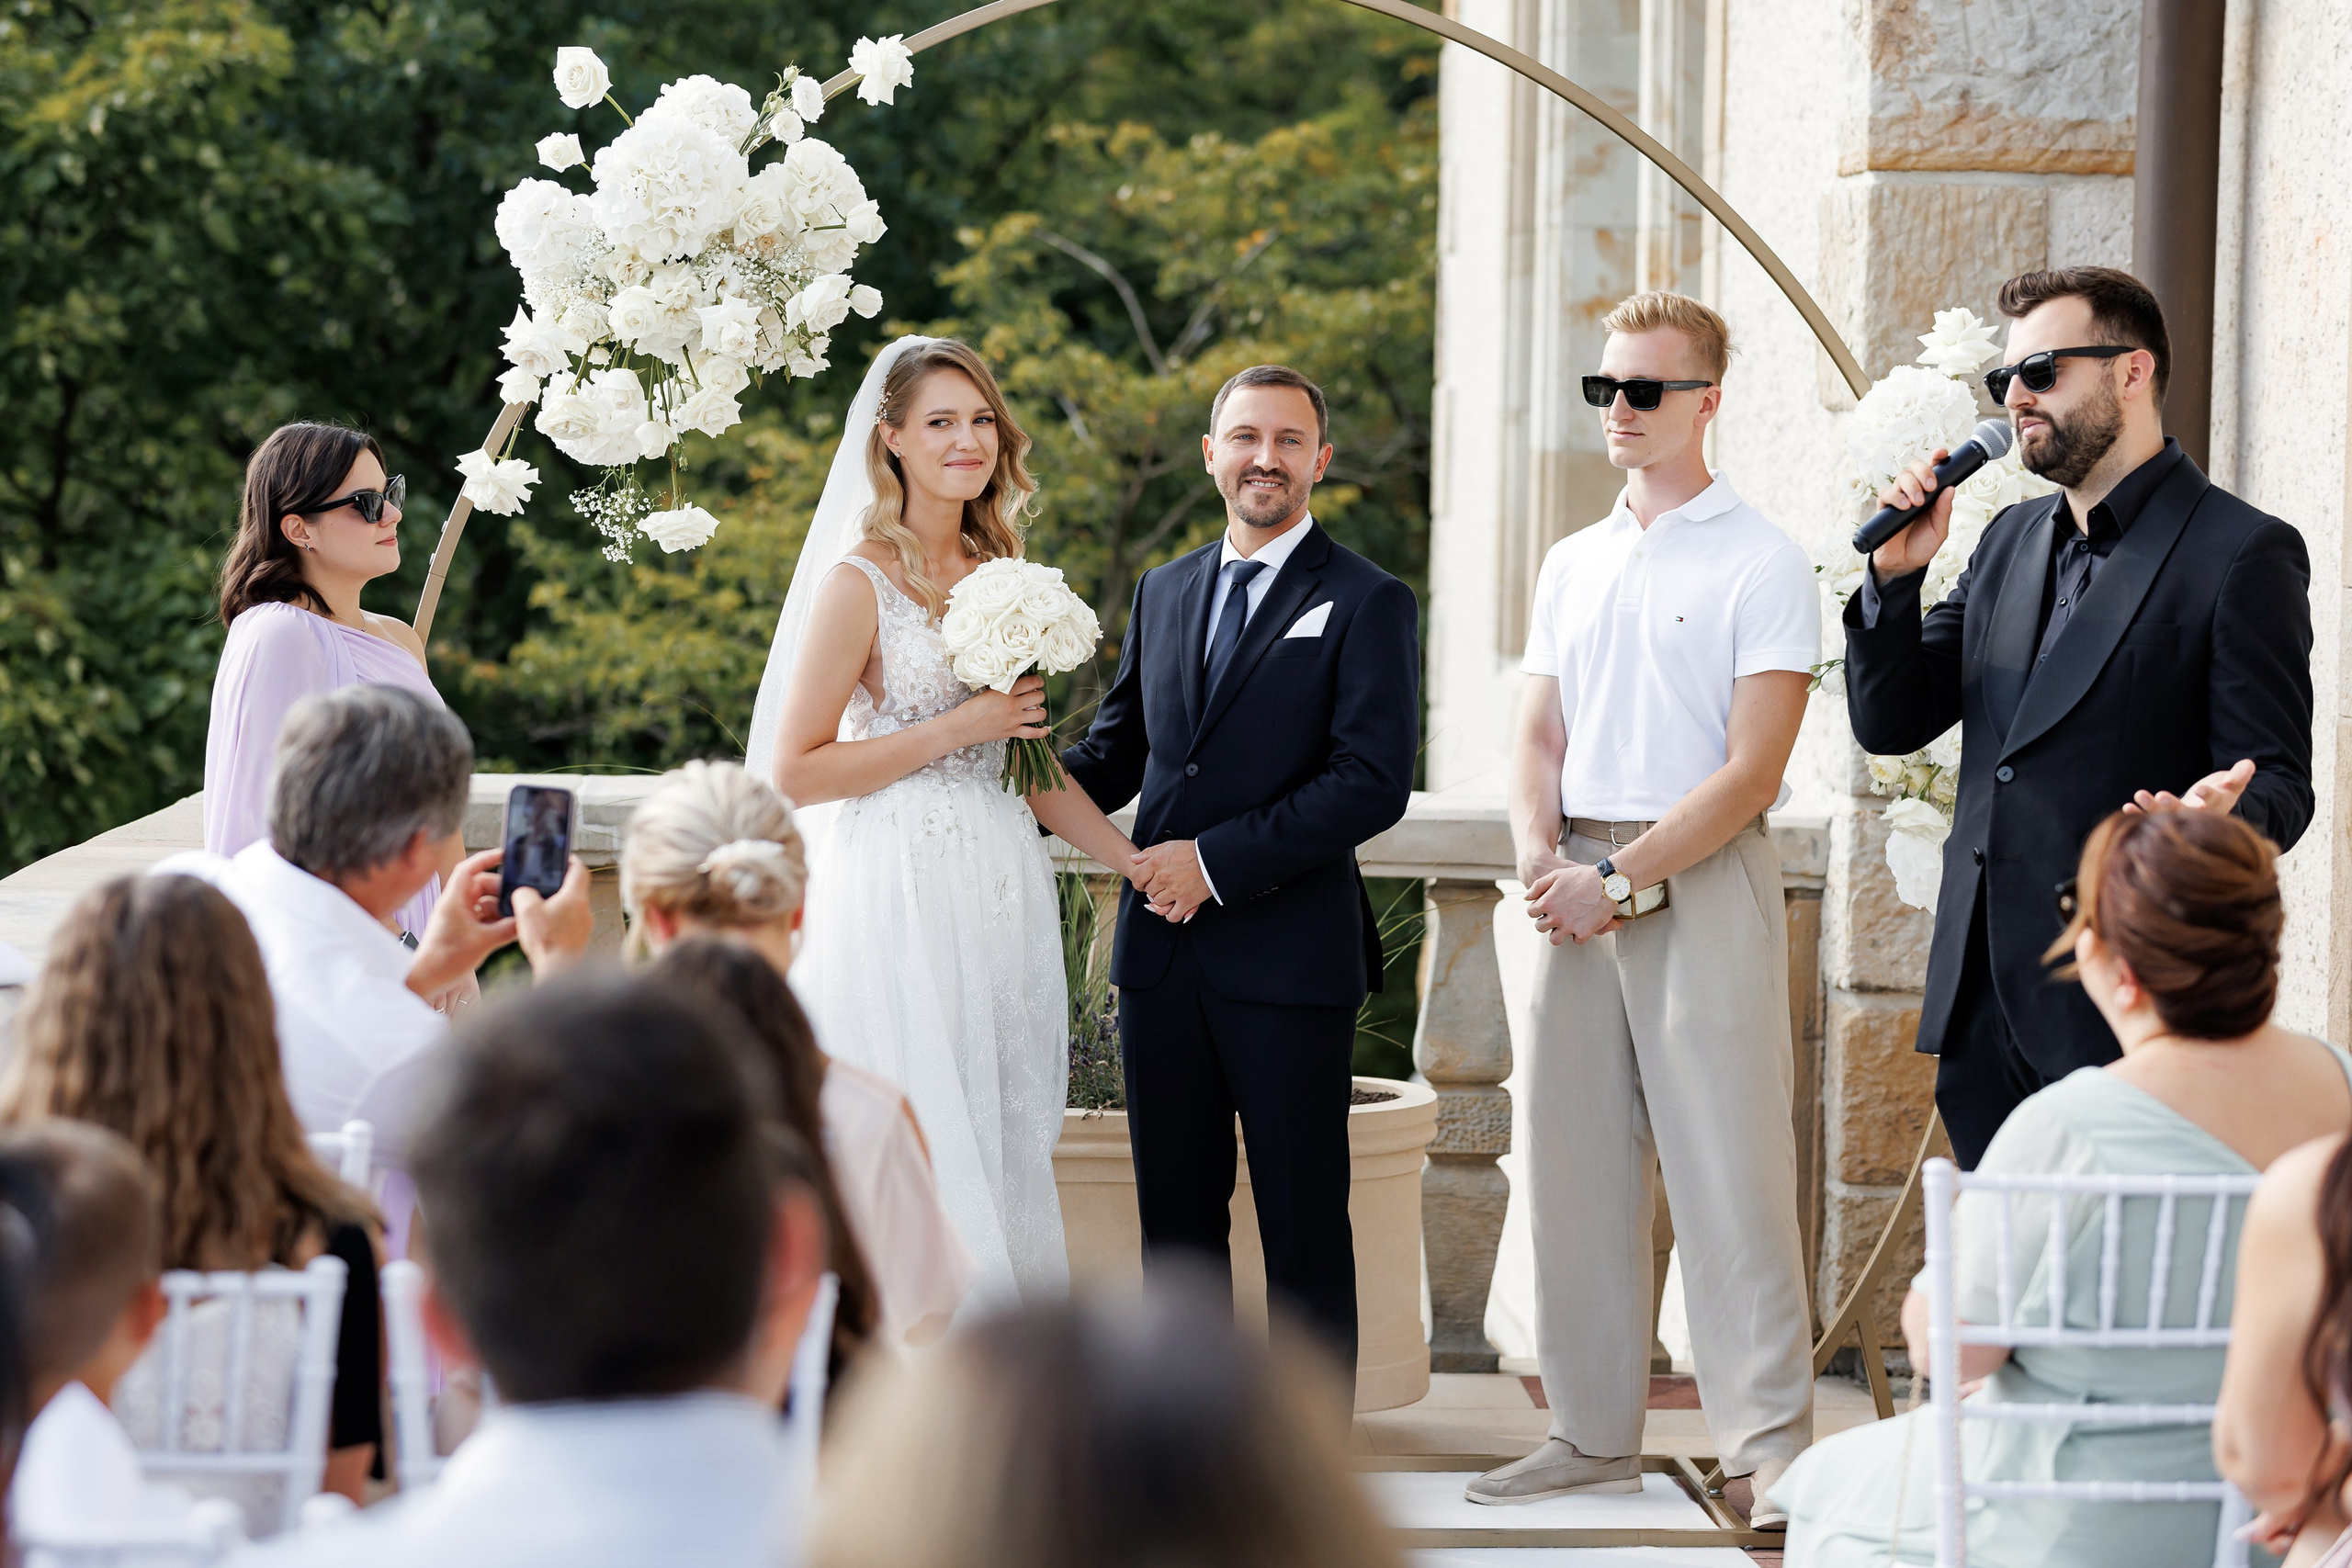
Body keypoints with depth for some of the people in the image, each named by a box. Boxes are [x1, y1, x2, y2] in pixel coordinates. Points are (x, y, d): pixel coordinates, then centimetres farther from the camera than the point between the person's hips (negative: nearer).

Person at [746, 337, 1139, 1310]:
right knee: (918, 1168, -7)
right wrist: (956, 729, -14)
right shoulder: (860, 582, -7)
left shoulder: (1000, 575, 13)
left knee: (1003, 1156, 6)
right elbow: (793, 771, -12)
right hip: (901, 892, -7)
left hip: (1001, 895, 7)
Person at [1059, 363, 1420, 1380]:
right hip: (1161, 952, 5)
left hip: (1289, 954, -5)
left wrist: (1217, 862, -16)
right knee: (1175, 1212, 10)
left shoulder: (1368, 604, -4)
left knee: (1303, 1221, 1)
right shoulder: (1163, 592, 15)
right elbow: (1118, 748, 19)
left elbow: (1374, 782, -12)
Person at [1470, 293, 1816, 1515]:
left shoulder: (1760, 565, -3)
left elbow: (1750, 772, -10)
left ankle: (1770, 1446, -6)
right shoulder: (1571, 566, 16)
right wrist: (1541, 857, -4)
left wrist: (1619, 879, -14)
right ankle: (1592, 1435, 15)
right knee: (1574, 1168, 7)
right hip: (1577, 893, 6)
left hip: (1700, 886, -6)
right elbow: (1540, 739, 16)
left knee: (1726, 1173, -9)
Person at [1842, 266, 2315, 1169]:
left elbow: (2279, 784, -8)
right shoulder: (2011, 540, 18)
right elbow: (1889, 723, 16)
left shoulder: (2242, 553, -5)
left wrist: (2223, 816, -31)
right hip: (1984, 997, 7)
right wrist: (1896, 576, 1)